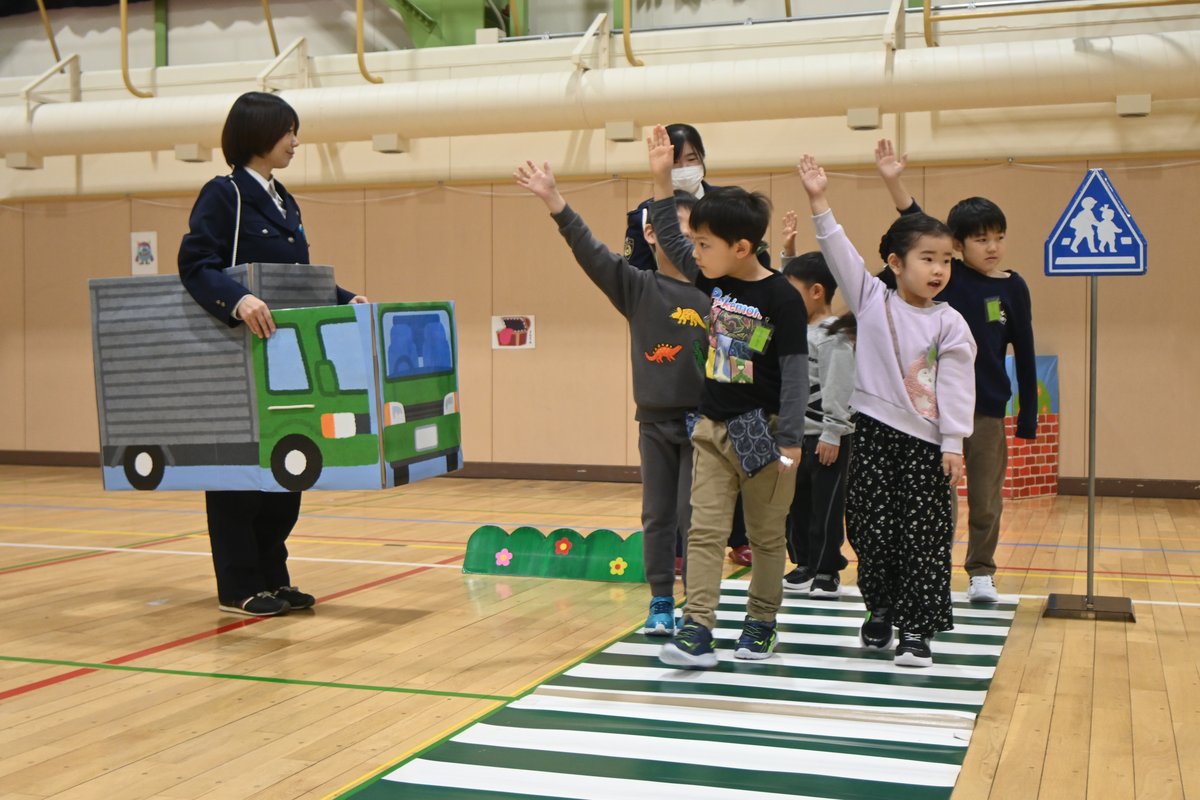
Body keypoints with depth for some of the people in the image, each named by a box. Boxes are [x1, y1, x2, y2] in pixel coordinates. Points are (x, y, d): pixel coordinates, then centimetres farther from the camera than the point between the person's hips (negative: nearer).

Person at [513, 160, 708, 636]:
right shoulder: (637, 287, 0)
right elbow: (590, 252, -10)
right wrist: (555, 203, -20)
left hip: (700, 422, -2)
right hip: (654, 422, 2)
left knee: (693, 518, 0)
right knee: (656, 517, 9)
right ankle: (661, 605, 19)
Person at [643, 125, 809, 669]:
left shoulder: (781, 298, -15)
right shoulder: (713, 280, 3)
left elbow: (795, 371, -15)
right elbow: (669, 242, 15)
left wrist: (790, 439, -17)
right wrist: (661, 181, 7)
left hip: (761, 431, -5)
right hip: (712, 427, 5)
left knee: (766, 535, 10)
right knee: (705, 530, -1)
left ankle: (760, 623, 22)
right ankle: (697, 629, -3)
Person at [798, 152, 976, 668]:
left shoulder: (949, 323, -1)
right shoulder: (871, 300, 2)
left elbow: (956, 385, -3)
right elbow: (840, 254, -5)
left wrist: (953, 444, -8)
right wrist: (819, 202, -13)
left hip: (926, 442, -1)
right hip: (874, 432, 1)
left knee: (923, 536, 0)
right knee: (871, 529, 6)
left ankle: (916, 630, 9)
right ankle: (880, 611, 25)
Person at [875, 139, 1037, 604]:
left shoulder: (1013, 287, 0)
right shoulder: (947, 276, -1)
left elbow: (1024, 354, 2)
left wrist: (1028, 415, 1)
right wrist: (893, 182, -27)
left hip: (988, 406, 0)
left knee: (986, 497, 7)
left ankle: (981, 571, 24)